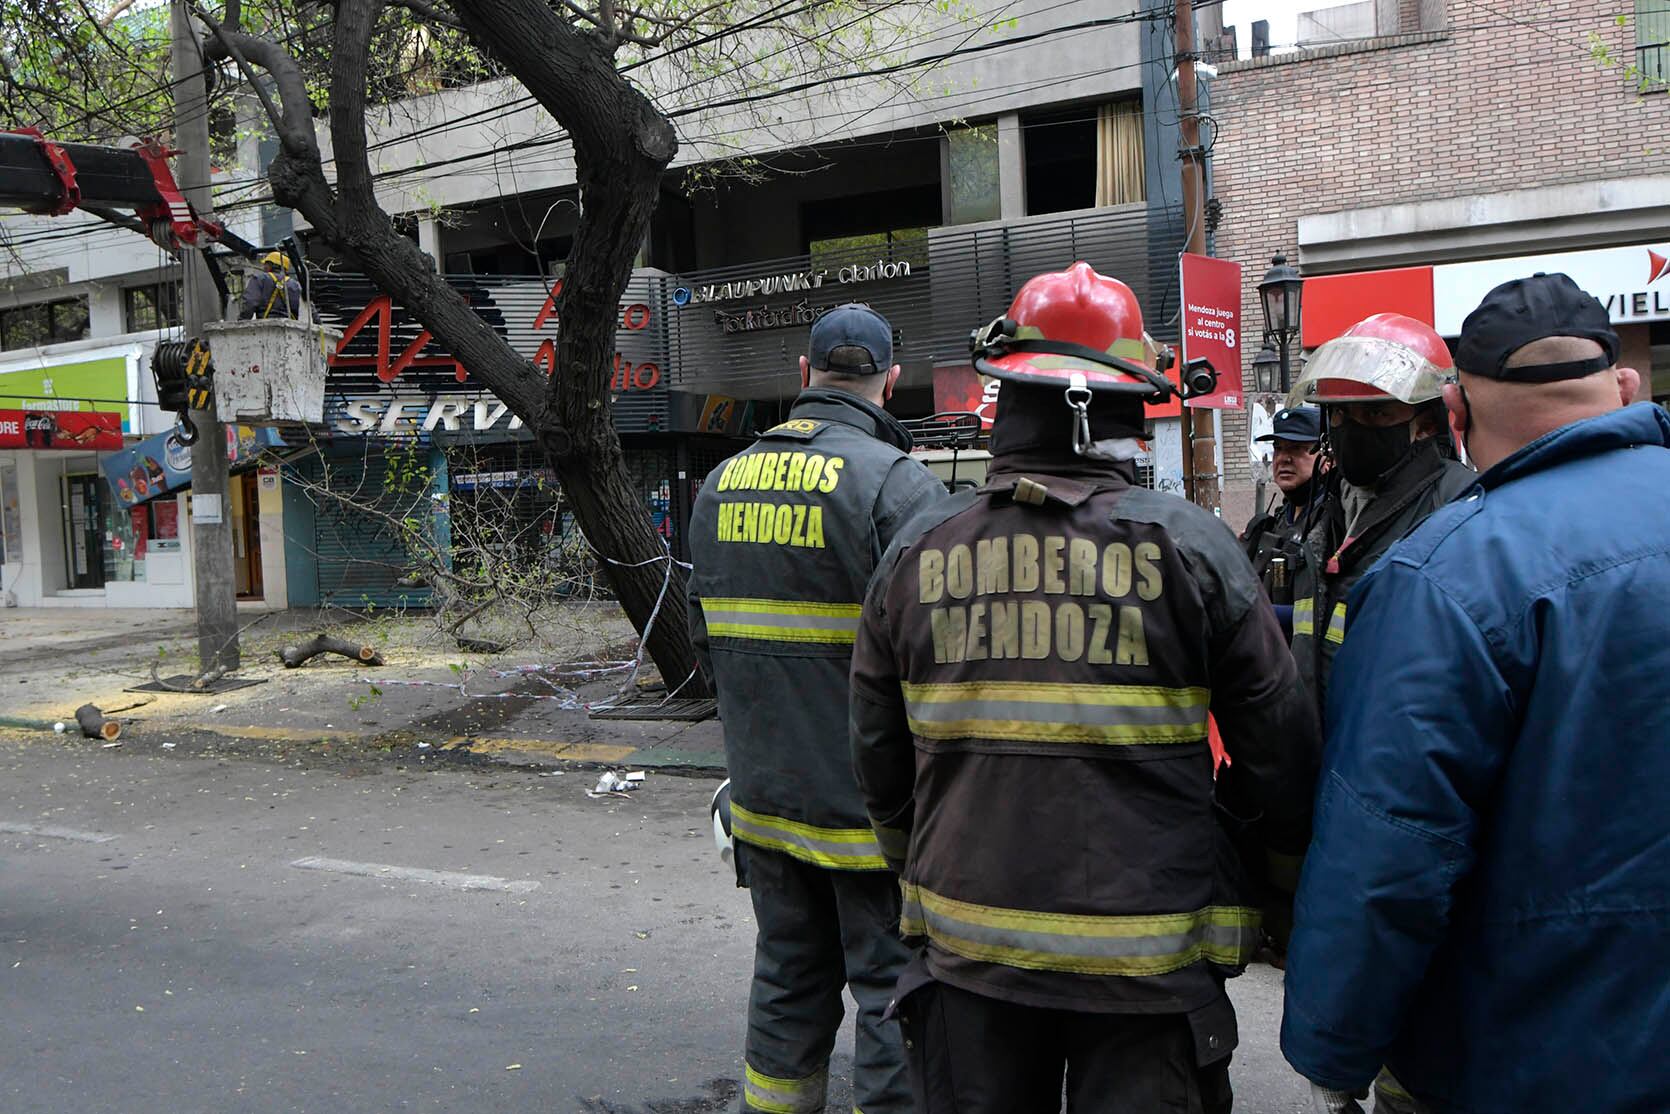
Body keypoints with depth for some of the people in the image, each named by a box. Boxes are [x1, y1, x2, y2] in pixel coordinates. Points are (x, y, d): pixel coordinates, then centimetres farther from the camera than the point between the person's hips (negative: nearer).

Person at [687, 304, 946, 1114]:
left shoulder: (722, 482, 7)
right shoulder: (896, 483, -15)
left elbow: (705, 636, 15)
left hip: (763, 798, 6)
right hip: (872, 799, -6)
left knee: (788, 978, 19)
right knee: (894, 989, 6)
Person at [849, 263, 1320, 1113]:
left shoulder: (915, 553, -3)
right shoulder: (1190, 547, -10)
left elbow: (880, 762, 7)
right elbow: (1280, 754, -4)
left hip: (967, 947, 3)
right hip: (1146, 958, -2)